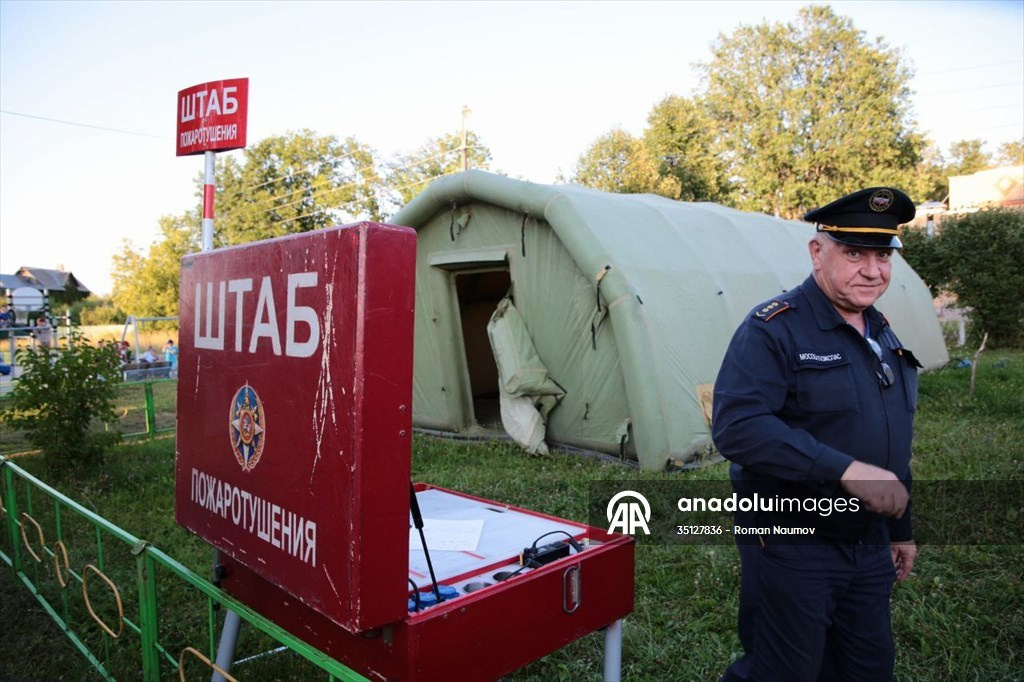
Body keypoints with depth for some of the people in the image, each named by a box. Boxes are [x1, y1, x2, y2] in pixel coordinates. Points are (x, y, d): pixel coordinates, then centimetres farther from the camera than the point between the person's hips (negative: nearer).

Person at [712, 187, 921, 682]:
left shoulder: (883, 336, 10)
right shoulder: (774, 329, -17)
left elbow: (892, 446, 19)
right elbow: (737, 427, -30)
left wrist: (902, 529, 22)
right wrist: (847, 470, -30)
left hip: (870, 548, 8)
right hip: (791, 549, -8)